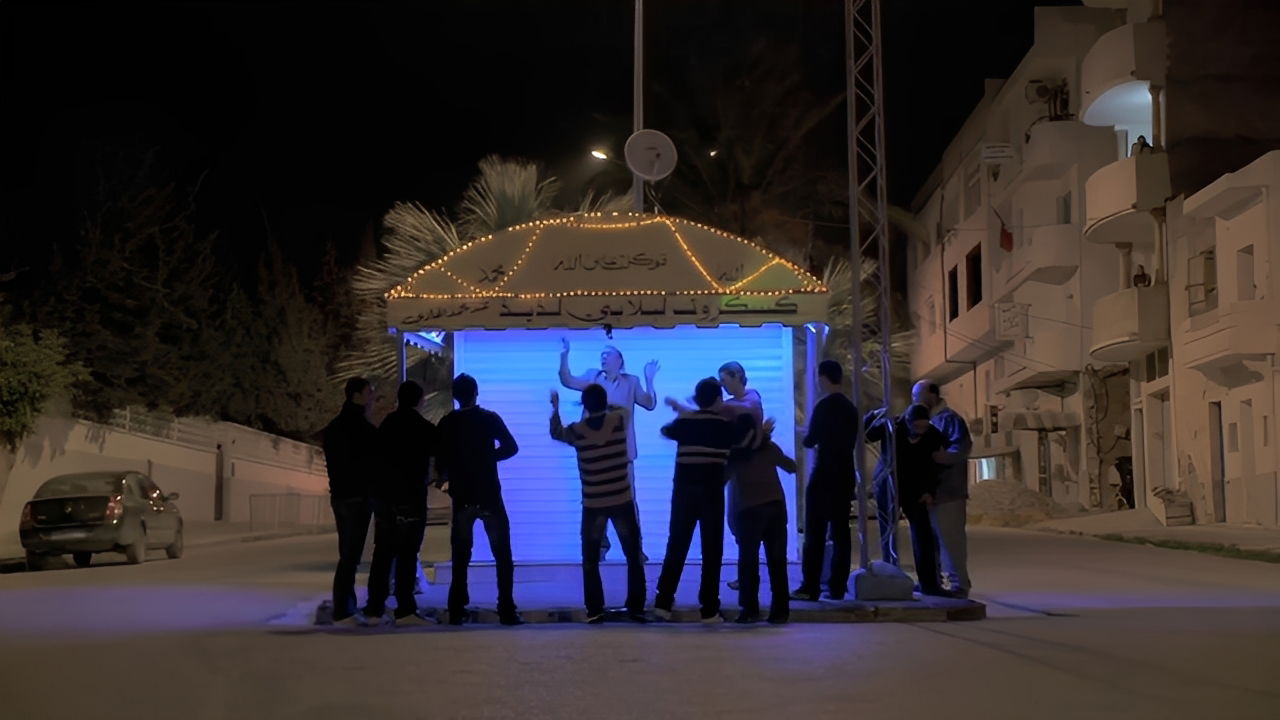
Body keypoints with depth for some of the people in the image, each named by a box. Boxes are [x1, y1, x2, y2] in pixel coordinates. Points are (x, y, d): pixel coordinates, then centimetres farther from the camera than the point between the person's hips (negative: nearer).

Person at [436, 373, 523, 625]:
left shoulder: (446, 423, 0)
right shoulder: (489, 418, -4)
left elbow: (440, 462, 2)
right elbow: (511, 447, -7)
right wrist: (488, 457, 9)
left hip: (462, 498, 2)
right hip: (489, 497, -2)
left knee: (460, 557, 11)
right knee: (502, 555, 4)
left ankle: (457, 611, 7)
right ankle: (507, 611, -2)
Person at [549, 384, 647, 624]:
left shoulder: (577, 430, -4)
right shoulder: (619, 420, -5)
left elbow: (556, 433, 17)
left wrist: (555, 407, 31)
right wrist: (600, 401, 33)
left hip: (593, 504, 0)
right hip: (622, 500, 0)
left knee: (590, 560, 11)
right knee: (633, 556, 9)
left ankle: (595, 610, 8)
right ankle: (636, 608, 7)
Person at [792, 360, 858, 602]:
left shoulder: (824, 406, -11)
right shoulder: (850, 407, 11)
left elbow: (810, 440, -7)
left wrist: (805, 435, 13)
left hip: (824, 475, -7)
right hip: (845, 475, 7)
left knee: (815, 533, -5)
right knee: (841, 532, 5)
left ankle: (810, 588, -8)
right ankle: (837, 587, 3)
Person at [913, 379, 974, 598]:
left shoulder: (949, 419, -10)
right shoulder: (927, 419, 16)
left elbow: (961, 449, -22)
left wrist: (934, 455, -33)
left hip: (947, 491, -9)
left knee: (950, 538, -6)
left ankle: (958, 584, -1)